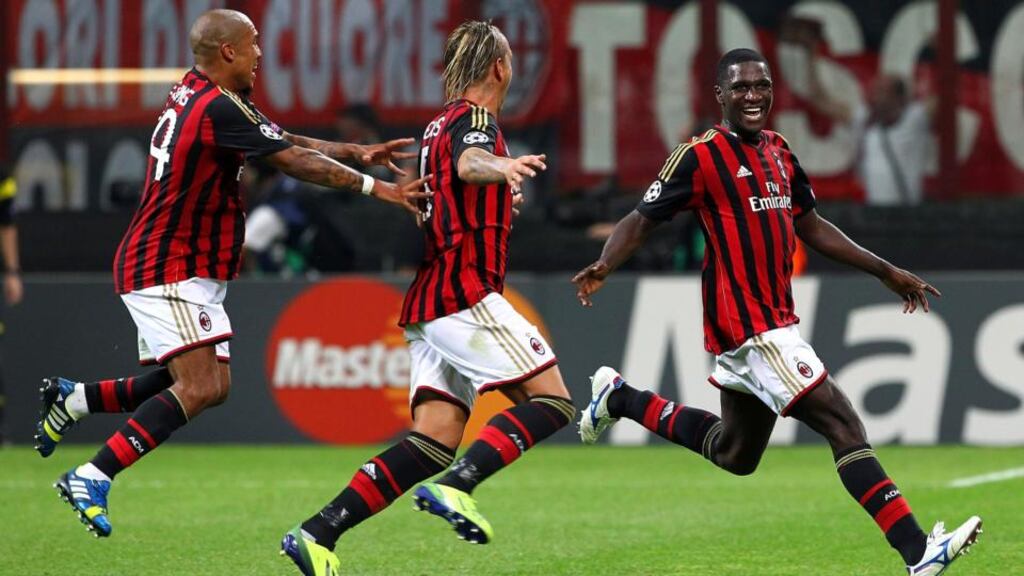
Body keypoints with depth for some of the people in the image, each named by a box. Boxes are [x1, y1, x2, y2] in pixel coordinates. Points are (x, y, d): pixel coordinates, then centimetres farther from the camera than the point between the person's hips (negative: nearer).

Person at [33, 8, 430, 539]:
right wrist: (375, 187, -9)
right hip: (168, 271, -10)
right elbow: (294, 161, -15)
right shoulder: (219, 107, -18)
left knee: (209, 385, 10)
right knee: (200, 386, -18)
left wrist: (356, 152, 15)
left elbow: (279, 141, 19)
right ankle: (91, 478, -18)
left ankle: (74, 399, 16)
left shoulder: (192, 93, 12)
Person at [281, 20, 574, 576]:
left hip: (428, 299, 9)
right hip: (466, 294, -9)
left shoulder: (438, 125, 22)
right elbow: (467, 161, -30)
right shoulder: (474, 118, -6)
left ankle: (319, 531, -9)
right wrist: (500, 165, -53)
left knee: (435, 440, 1)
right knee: (551, 401, -9)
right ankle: (455, 486, -24)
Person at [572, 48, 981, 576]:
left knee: (733, 454, 24)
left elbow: (810, 227, 24)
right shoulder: (700, 156, -9)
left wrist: (886, 272, 24)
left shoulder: (779, 152, 14)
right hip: (748, 327, -9)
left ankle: (620, 399, 37)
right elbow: (643, 218, -9)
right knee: (844, 427, -16)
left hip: (774, 322, 9)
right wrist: (603, 266, -28)